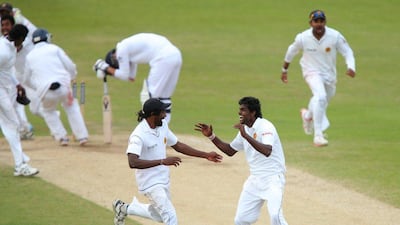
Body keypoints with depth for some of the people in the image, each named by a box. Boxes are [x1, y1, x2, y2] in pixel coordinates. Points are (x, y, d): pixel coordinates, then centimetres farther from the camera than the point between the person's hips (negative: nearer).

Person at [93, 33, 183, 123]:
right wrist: (110, 70, 22)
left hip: (164, 59, -9)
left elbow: (125, 76, 4)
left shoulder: (121, 49, 0)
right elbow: (131, 77, 30)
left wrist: (107, 69, 13)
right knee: (164, 95, 16)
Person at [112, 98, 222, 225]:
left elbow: (177, 146, 12)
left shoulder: (162, 125, 0)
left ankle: (125, 209, 41)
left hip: (163, 180, 9)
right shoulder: (139, 135, -25)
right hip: (151, 183, -9)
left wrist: (206, 155, 8)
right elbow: (132, 162, -37)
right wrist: (162, 161, -43)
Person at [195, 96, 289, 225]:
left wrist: (246, 136, -37)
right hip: (255, 179, 8)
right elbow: (230, 151, 22)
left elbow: (267, 151, -33)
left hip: (272, 177, -8)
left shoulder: (265, 127, -16)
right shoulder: (245, 129, 9)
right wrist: (211, 136, 13)